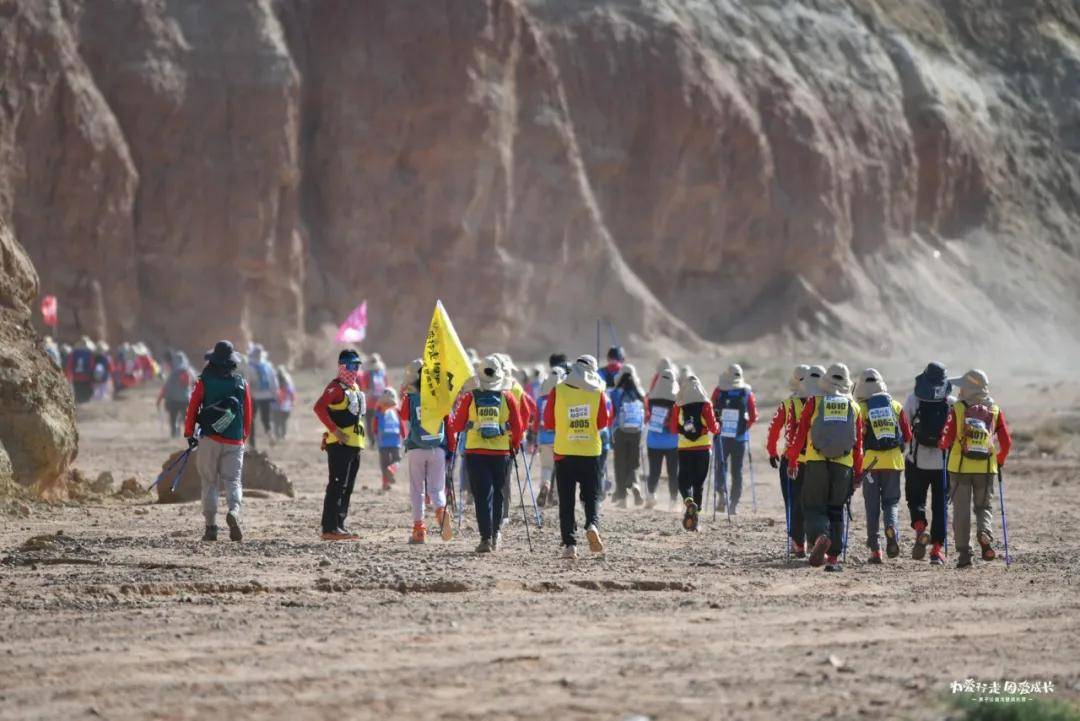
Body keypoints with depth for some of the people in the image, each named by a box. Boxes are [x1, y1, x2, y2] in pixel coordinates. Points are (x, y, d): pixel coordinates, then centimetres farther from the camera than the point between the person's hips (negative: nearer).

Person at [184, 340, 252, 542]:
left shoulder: (204, 381, -2)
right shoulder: (241, 383, 4)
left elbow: (192, 408, 0)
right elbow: (248, 413, 8)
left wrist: (189, 434, 9)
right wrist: (244, 436, 19)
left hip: (209, 439, -1)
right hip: (234, 441, 1)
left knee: (210, 482, 7)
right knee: (232, 480, 3)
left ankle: (211, 526, 4)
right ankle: (234, 511, -26)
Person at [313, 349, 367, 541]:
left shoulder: (354, 388, 20)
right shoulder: (336, 387, -9)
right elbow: (319, 407, -23)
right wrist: (335, 430, -23)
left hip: (354, 443, 10)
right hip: (339, 444, -10)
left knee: (347, 487, 11)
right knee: (337, 485, -12)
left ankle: (339, 525, 16)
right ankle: (330, 528, -14)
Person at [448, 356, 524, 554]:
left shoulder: (469, 398, -3)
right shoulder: (507, 398, -1)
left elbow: (457, 426, 4)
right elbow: (518, 428, 3)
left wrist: (449, 424, 27)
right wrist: (514, 445, 21)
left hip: (475, 453, -1)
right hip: (501, 453, 1)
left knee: (482, 495, 0)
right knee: (498, 494, 16)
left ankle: (486, 538, -9)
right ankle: (495, 534, 25)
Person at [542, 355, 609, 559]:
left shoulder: (558, 391, -3)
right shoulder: (597, 392, -2)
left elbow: (548, 423, 0)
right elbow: (603, 423, 1)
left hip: (564, 451, 0)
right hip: (590, 452, 0)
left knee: (566, 500, 6)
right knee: (592, 495, 10)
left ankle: (569, 543, -1)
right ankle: (592, 524, -18)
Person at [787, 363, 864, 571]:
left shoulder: (814, 402, 4)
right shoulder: (853, 407, 11)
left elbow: (800, 433, 3)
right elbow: (859, 443, 12)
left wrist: (792, 461, 11)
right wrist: (857, 472, 17)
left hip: (816, 462, -2)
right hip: (843, 465, 2)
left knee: (813, 506, 4)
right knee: (836, 510, 13)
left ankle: (821, 536, -27)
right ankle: (833, 557, 8)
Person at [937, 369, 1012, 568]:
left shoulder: (957, 410, -7)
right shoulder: (995, 411, 1)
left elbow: (945, 440, -10)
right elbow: (1006, 442, 0)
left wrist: (943, 446, 14)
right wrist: (999, 461, 17)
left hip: (959, 467, -2)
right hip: (986, 469, 2)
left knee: (961, 510, 6)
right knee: (984, 506, 15)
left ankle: (964, 553, 4)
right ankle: (985, 534, -15)